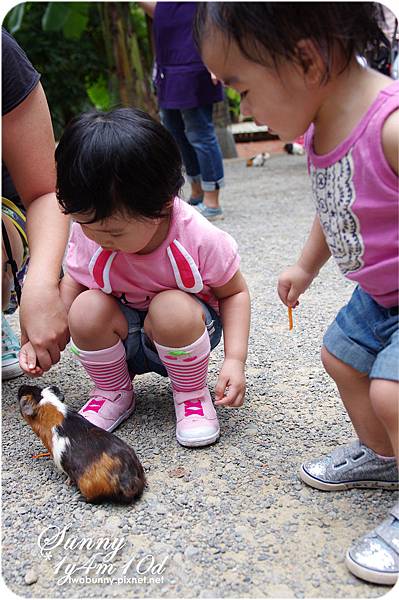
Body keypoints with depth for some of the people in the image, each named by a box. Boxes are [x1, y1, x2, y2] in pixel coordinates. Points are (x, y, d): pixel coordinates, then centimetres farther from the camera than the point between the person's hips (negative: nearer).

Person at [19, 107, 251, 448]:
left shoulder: (200, 240, -26)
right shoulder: (86, 234, -18)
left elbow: (234, 293, -11)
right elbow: (73, 282, 0)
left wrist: (235, 360, -22)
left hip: (184, 330, -2)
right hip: (122, 338, 3)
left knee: (172, 309, -36)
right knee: (86, 309, -28)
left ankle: (192, 394, -6)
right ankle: (113, 393, 0)